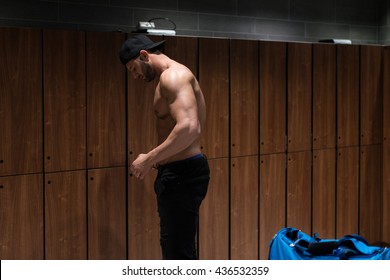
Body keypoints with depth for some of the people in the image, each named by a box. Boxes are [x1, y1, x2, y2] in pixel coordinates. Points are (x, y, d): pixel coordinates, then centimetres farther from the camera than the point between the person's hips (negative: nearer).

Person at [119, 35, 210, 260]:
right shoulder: (171, 78, 19)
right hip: (178, 171, 11)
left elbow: (189, 128, -28)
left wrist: (149, 159, -22)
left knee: (180, 252, -6)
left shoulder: (173, 75, -14)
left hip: (182, 173, -11)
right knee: (175, 247, 20)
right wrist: (156, 158, 16)